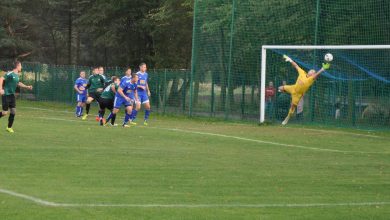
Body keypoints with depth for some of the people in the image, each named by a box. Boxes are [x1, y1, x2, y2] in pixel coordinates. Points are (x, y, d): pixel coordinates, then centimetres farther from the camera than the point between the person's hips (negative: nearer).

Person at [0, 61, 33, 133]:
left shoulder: (17, 75, 10)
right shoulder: (10, 74, -17)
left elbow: (18, 83, 28)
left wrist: (27, 87, 22)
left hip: (12, 95, 8)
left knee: (13, 111, 2)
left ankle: (9, 127, 12)